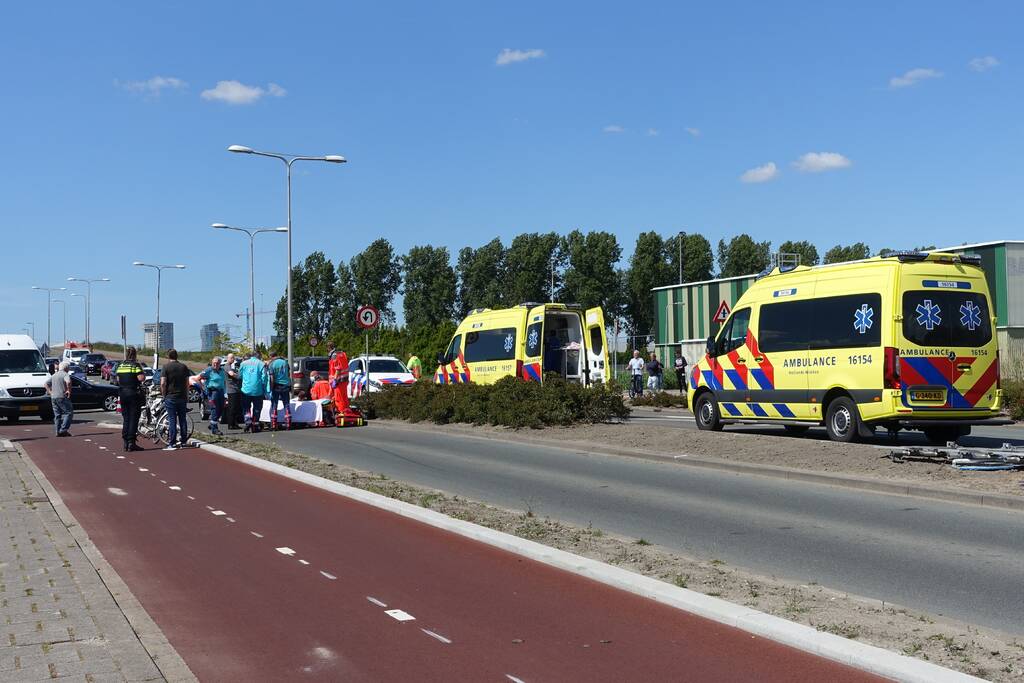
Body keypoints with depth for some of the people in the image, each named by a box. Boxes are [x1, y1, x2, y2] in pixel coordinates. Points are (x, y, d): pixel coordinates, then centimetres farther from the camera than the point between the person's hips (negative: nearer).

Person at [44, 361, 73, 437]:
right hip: (62, 397, -8)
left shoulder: (54, 375, 18)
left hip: (53, 397, 8)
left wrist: (50, 392, 14)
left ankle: (58, 431, 8)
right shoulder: (65, 374, -7)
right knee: (69, 413, -4)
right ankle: (63, 430, -13)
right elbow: (68, 382, -26)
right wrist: (69, 391, -14)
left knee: (57, 415, 11)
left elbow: (46, 383, 19)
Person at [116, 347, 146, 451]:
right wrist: (144, 374, 1)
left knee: (125, 419, 12)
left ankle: (125, 443, 11)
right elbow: (141, 378, -19)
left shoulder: (120, 365, 8)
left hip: (123, 394, 6)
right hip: (134, 394, -6)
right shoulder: (136, 365, -9)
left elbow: (117, 379, 12)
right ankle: (131, 443, -5)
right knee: (133, 419, -2)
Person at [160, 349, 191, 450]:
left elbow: (163, 383, -12)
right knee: (183, 419, 9)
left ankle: (172, 443, -4)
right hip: (182, 397, 4)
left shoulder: (166, 367, -6)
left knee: (172, 420, -3)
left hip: (170, 397, -3)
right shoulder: (184, 367, 6)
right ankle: (183, 442, 13)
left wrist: (164, 395, 0)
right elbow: (187, 383, 8)